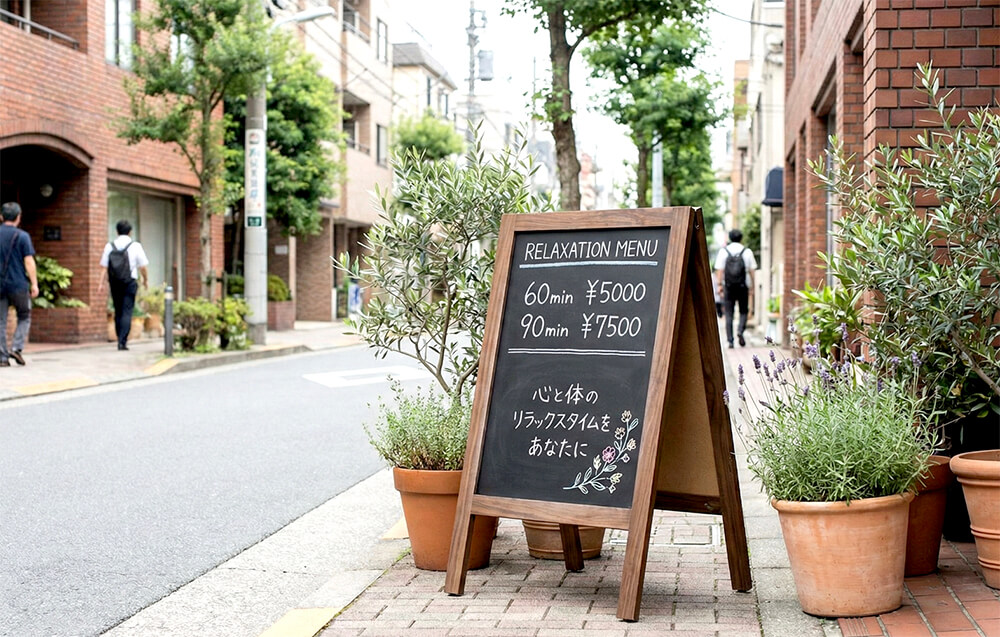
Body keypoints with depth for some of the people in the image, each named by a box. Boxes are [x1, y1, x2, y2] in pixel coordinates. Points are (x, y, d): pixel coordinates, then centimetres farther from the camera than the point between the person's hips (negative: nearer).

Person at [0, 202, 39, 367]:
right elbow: (29, 262, -9)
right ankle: (16, 348, -3)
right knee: (24, 317, 13)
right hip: (18, 285, -3)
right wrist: (34, 284, -5)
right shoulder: (22, 236, -6)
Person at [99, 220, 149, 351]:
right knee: (127, 312, -4)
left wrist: (101, 283, 5)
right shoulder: (135, 246, -5)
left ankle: (121, 339, 19)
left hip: (114, 283, 3)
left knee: (118, 311, 14)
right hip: (130, 282, -3)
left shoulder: (109, 246, 3)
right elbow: (143, 266, -1)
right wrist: (146, 279, 15)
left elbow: (104, 266, 1)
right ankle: (122, 342, -12)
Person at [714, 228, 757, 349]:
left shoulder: (723, 251, 0)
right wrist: (752, 285, 8)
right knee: (744, 311, 13)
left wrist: (719, 285, 0)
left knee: (729, 314, 5)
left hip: (728, 287, 0)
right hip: (743, 287, 0)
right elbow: (751, 270, 1)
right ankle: (740, 330, -13)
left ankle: (730, 340, 1)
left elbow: (719, 270, -2)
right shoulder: (747, 252, 0)